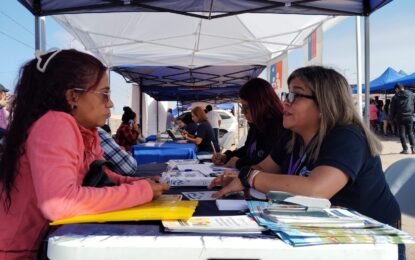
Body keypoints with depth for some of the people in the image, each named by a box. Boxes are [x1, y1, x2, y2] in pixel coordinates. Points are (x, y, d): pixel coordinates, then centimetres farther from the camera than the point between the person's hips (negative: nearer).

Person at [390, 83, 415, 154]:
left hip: (400, 117, -2)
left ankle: (405, 149, 1)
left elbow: (392, 109, 0)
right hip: (409, 117, 3)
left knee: (402, 133, 4)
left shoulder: (395, 97, -5)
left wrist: (393, 116, 14)